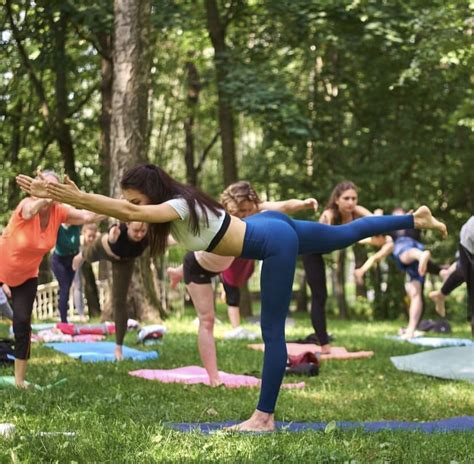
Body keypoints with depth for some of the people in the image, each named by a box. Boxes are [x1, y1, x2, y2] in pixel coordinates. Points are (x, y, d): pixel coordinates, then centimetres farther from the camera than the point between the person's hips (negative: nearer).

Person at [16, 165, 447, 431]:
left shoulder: (179, 207, -24)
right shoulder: (174, 205, 0)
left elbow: (131, 212, -43)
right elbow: (126, 208, -2)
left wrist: (78, 198, -50)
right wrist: (54, 194, -9)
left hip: (276, 244, -10)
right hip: (270, 227, 10)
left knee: (273, 332, -5)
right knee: (346, 233, 26)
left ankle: (265, 417, 0)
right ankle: (415, 219, 38)